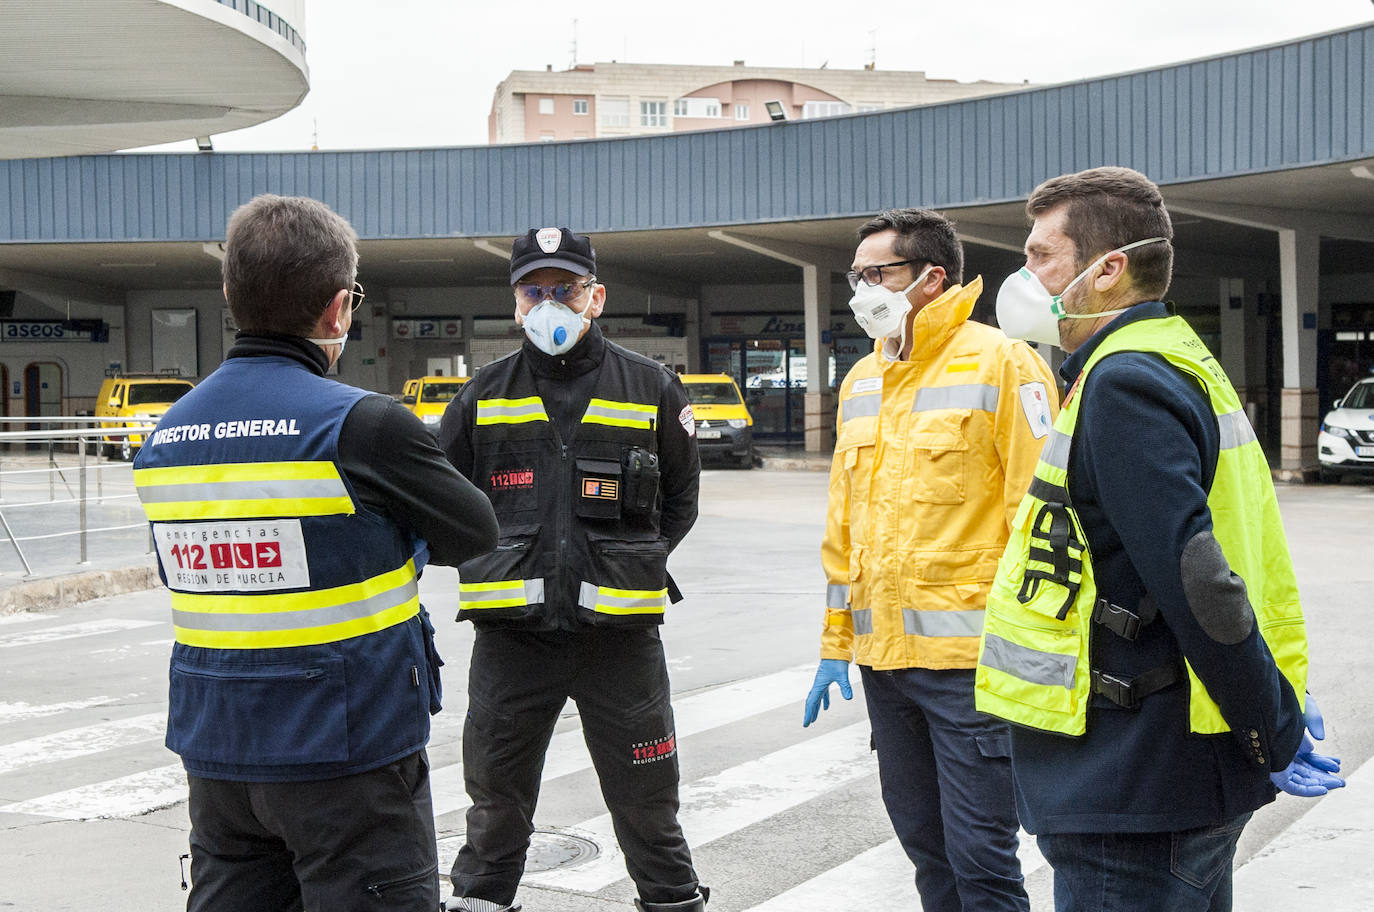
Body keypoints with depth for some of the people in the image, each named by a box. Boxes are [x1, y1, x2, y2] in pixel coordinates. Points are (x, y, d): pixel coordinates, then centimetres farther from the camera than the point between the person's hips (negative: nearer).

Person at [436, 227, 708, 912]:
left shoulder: (651, 388, 5)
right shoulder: (487, 392, 8)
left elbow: (680, 498, 16)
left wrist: (634, 561, 4)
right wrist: (496, 556, 6)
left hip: (620, 631, -1)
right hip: (510, 631, 1)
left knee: (646, 803, 8)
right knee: (496, 800, 12)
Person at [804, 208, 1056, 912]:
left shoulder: (998, 364, -7)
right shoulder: (860, 381, 15)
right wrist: (836, 643, 17)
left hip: (970, 663, -7)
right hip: (882, 658, 7)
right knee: (923, 842, 15)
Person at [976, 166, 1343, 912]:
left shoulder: (1124, 384, -18)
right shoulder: (1177, 363, 15)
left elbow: (1196, 583, -25)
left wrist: (1277, 736, -18)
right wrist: (1278, 715, 15)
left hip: (1135, 792, -10)